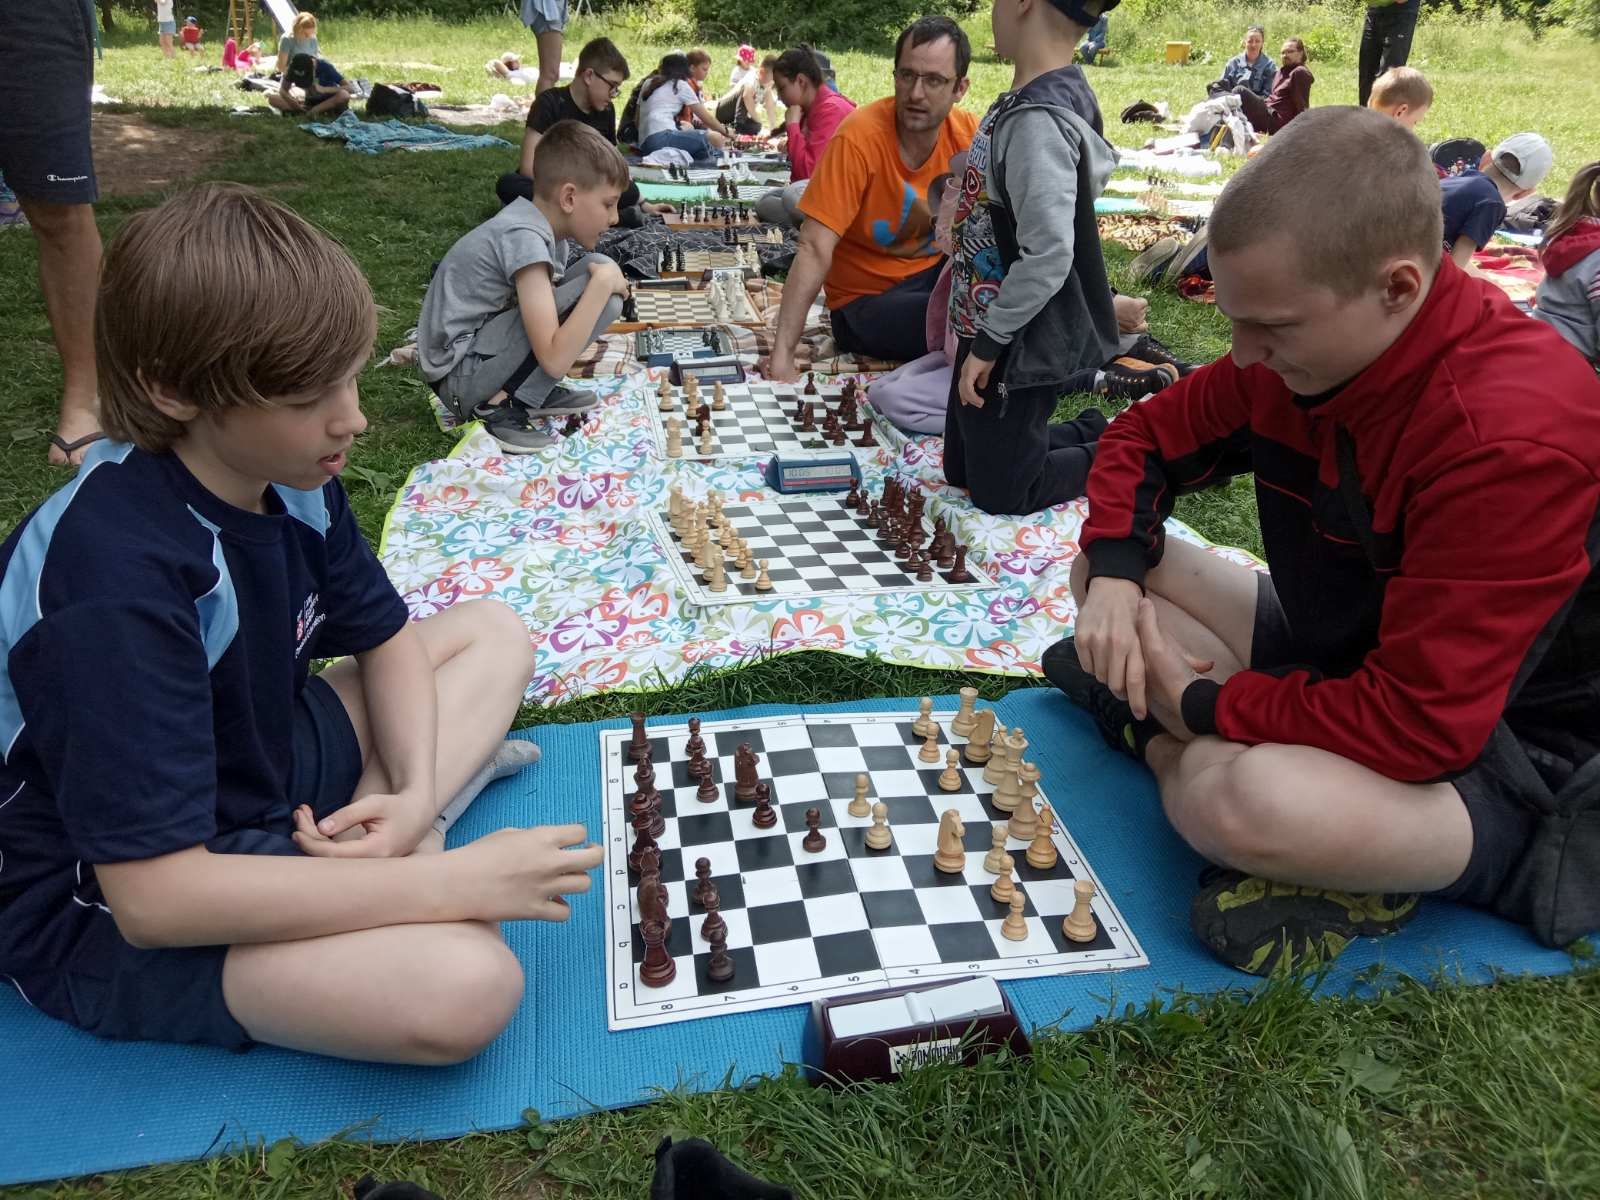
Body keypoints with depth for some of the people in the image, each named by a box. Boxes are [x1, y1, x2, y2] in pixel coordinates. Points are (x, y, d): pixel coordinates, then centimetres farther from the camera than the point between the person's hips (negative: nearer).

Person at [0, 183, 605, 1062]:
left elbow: (384, 638, 5)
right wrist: (452, 880, -31)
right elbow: (151, 894, -33)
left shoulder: (289, 474, -9)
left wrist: (414, 791, -14)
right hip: (110, 908, -8)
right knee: (464, 986, -33)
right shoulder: (118, 576, -33)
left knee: (493, 633, 8)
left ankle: (380, 833, -8)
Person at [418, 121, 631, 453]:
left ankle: (535, 390, 2)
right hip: (460, 377, -9)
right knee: (599, 273, -19)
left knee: (598, 281, 4)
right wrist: (603, 282, -21)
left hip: (480, 354, 9)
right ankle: (501, 405, -15)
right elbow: (554, 359, -27)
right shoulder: (524, 238, -22)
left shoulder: (543, 223, 5)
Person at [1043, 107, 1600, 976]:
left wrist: (1203, 706, -21)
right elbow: (1147, 436, 4)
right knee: (1107, 565, 0)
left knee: (1242, 804, -40)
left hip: (1503, 753, -7)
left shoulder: (1511, 439, -32)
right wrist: (1112, 572, -15)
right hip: (1338, 661, 8)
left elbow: (1416, 725, -33)